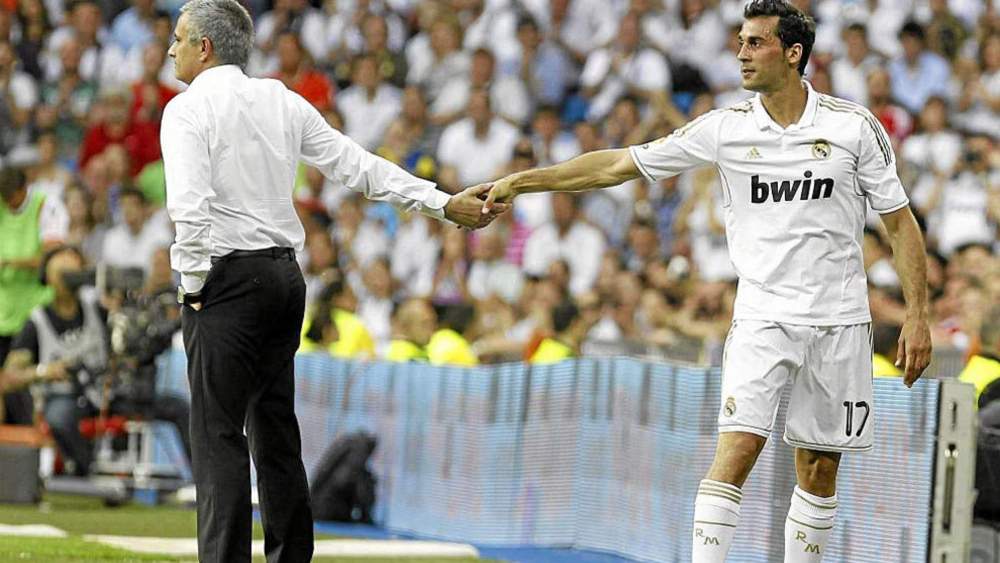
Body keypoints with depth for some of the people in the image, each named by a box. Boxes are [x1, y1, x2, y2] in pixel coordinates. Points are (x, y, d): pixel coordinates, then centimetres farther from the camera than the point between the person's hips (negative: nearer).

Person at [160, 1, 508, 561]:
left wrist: (193, 284, -8)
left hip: (229, 276, -7)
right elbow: (360, 165, 9)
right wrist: (444, 203, 12)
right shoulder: (282, 101, 12)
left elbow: (190, 206, -19)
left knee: (219, 434, -8)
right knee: (277, 429, 12)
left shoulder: (189, 109, -7)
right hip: (286, 273, 7)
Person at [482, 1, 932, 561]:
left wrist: (918, 315, -2)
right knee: (736, 451, -16)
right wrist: (521, 181, -2)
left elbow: (900, 221, 4)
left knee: (819, 472, 5)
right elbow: (618, 164, 2)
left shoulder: (854, 125, -3)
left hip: (839, 322, 0)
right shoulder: (726, 127, -1)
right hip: (763, 319, 0)